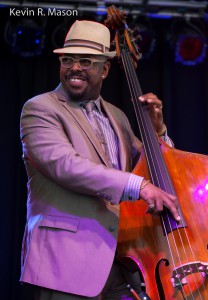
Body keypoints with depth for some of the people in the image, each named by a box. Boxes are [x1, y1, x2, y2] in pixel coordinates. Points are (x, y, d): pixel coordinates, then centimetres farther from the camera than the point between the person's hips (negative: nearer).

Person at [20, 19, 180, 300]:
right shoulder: (40, 108, -2)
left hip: (120, 259, 6)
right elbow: (63, 164, -19)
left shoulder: (116, 116, 19)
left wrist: (156, 129, 6)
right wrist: (138, 185, -26)